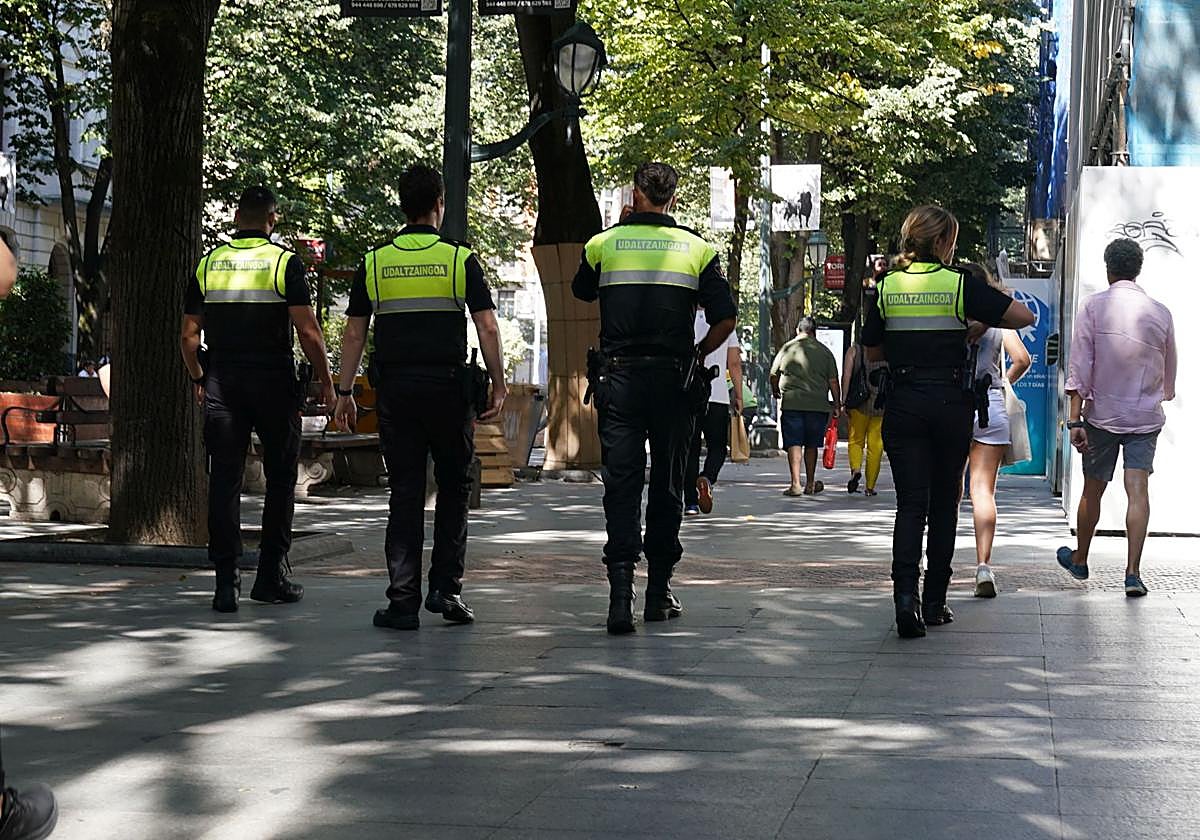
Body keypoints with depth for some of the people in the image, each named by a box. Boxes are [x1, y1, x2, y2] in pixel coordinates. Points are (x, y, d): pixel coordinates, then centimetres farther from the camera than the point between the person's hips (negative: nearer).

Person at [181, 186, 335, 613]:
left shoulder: (209, 263, 7)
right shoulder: (284, 262, -3)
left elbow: (189, 335, 8)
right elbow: (308, 331, -9)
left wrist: (199, 379, 22)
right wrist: (326, 381, 2)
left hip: (222, 384, 3)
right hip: (274, 384, -2)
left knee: (224, 482, 2)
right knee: (280, 480, 10)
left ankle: (226, 582, -3)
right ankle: (271, 577, 12)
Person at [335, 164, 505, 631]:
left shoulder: (375, 261, 5)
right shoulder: (460, 258, -1)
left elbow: (354, 333, 5)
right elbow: (487, 328, -6)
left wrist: (345, 391, 10)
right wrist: (498, 385, 1)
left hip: (394, 387, 2)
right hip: (448, 386, -2)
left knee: (404, 492, 4)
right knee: (454, 487, 13)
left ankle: (403, 602, 2)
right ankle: (446, 588, 7)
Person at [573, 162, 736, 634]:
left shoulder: (603, 244, 2)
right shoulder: (697, 248, 2)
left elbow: (582, 293, 22)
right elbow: (725, 317, -4)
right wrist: (697, 355, 12)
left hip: (618, 377, 0)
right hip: (673, 378, 0)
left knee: (621, 484, -1)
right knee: (667, 485, 10)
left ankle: (620, 592, -14)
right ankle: (659, 592, 15)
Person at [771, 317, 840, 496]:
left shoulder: (787, 348, 4)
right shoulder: (825, 352, 5)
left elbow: (773, 374, 11)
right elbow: (833, 381, 2)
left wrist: (775, 391, 30)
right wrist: (837, 404, 10)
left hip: (792, 403, -1)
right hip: (818, 404, 1)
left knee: (794, 444, -2)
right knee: (812, 445, 13)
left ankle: (796, 483, -14)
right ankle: (810, 484, 22)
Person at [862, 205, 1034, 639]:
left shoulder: (886, 286, 2)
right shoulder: (959, 283, -6)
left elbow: (872, 351, 11)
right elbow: (1024, 316, -4)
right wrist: (980, 325, 10)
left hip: (902, 405, 1)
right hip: (950, 403, -1)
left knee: (910, 503, 0)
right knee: (945, 503, 11)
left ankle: (905, 593, -21)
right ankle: (934, 601, 16)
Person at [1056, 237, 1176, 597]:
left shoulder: (1093, 307, -6)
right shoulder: (1161, 313, 2)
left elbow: (1080, 369, -10)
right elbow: (1169, 373, 12)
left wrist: (1075, 419, -8)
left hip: (1102, 414, -1)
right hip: (1146, 416, 1)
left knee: (1092, 490, 13)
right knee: (1138, 490, -5)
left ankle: (1079, 559, 32)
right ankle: (1133, 572, -14)